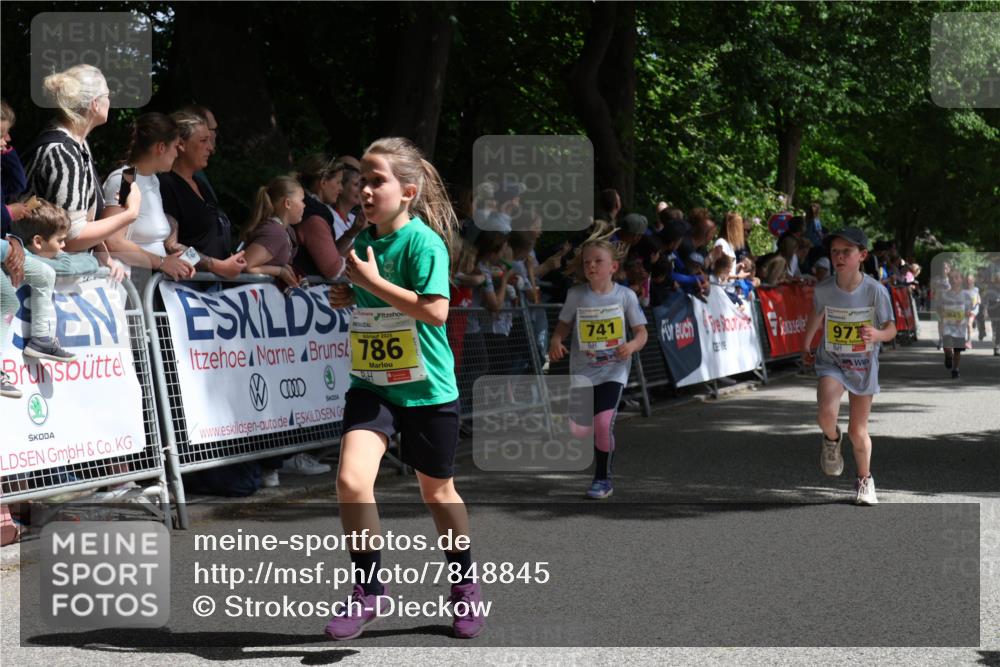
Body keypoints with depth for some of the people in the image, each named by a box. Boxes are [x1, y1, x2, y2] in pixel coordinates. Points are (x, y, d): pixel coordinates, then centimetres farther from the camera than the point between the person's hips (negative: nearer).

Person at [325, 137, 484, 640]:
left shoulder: (423, 240, -15)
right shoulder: (363, 240, 5)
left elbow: (435, 310, -25)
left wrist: (372, 281, -23)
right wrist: (349, 296, 1)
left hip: (425, 387, -5)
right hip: (371, 384, 5)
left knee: (437, 492, 12)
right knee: (351, 479, -16)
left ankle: (465, 585, 36)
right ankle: (369, 591, -1)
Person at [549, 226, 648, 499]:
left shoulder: (625, 295, -5)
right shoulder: (576, 295, -2)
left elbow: (641, 332, 0)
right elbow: (564, 326, 8)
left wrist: (632, 345, -21)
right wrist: (556, 341, -13)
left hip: (614, 368, -2)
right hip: (582, 369, 2)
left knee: (604, 422, -17)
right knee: (578, 430, -3)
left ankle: (604, 478, 3)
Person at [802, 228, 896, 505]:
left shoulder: (875, 290, -17)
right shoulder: (823, 290, -11)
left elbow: (891, 329, -10)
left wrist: (877, 334, -33)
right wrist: (806, 347, 21)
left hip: (863, 367, 0)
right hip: (831, 363, 0)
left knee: (858, 431, 6)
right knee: (826, 414, -26)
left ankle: (865, 480, 32)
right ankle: (832, 439, 10)